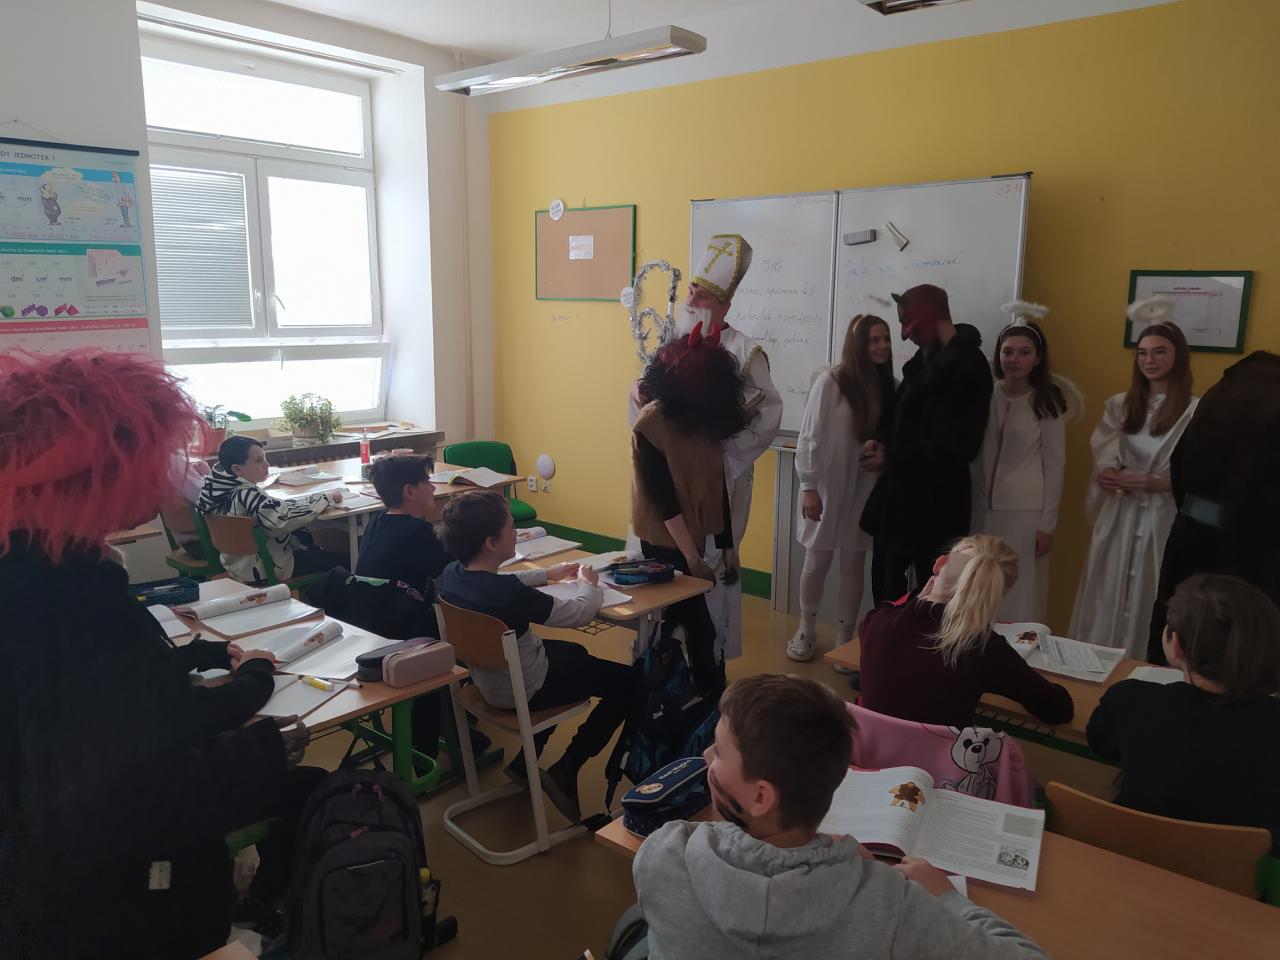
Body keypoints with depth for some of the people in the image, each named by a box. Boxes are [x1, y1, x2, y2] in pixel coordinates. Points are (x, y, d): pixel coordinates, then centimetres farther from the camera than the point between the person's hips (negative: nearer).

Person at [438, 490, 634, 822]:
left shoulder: (452, 575, -12)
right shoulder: (509, 595, -36)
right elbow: (579, 614, -22)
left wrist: (547, 575, 15)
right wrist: (589, 584, -2)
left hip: (488, 677, 8)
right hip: (523, 690, -8)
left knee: (575, 653, 32)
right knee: (628, 681, 3)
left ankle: (525, 760, 32)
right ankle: (565, 770, 7)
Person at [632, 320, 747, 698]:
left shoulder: (706, 422, 1)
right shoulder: (652, 423, -17)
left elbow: (717, 486, 6)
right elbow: (663, 496, -19)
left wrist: (726, 545, 6)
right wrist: (691, 555, -20)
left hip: (691, 537, 6)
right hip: (664, 541, -6)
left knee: (673, 619, 12)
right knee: (700, 631, -3)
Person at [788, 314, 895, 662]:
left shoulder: (886, 386, 3)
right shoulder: (830, 381, -12)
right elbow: (809, 437, -11)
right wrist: (808, 486, -13)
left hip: (864, 488, 4)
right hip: (827, 486, -4)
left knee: (854, 564, 8)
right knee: (817, 562, 8)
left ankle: (844, 641, 21)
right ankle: (806, 631, 29)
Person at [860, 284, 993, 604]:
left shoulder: (968, 366, -18)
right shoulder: (927, 357, 10)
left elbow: (955, 447, -22)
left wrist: (891, 458, -17)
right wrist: (881, 441, -5)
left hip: (934, 503, -9)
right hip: (903, 490, 9)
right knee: (886, 578, 17)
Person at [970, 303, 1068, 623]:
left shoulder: (1048, 402, -3)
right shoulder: (984, 395, 2)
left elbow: (1055, 464, -2)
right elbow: (973, 455, 7)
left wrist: (1047, 524, -4)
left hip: (1026, 511, -3)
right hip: (983, 508, 3)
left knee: (1020, 594, 2)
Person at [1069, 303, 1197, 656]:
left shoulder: (1196, 411, -7)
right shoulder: (1119, 405, 9)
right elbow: (1103, 460, 4)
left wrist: (1157, 483, -20)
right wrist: (1108, 476, -16)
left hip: (1164, 520, -4)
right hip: (1119, 517, 4)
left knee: (1149, 603, 1)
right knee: (1107, 599, 9)